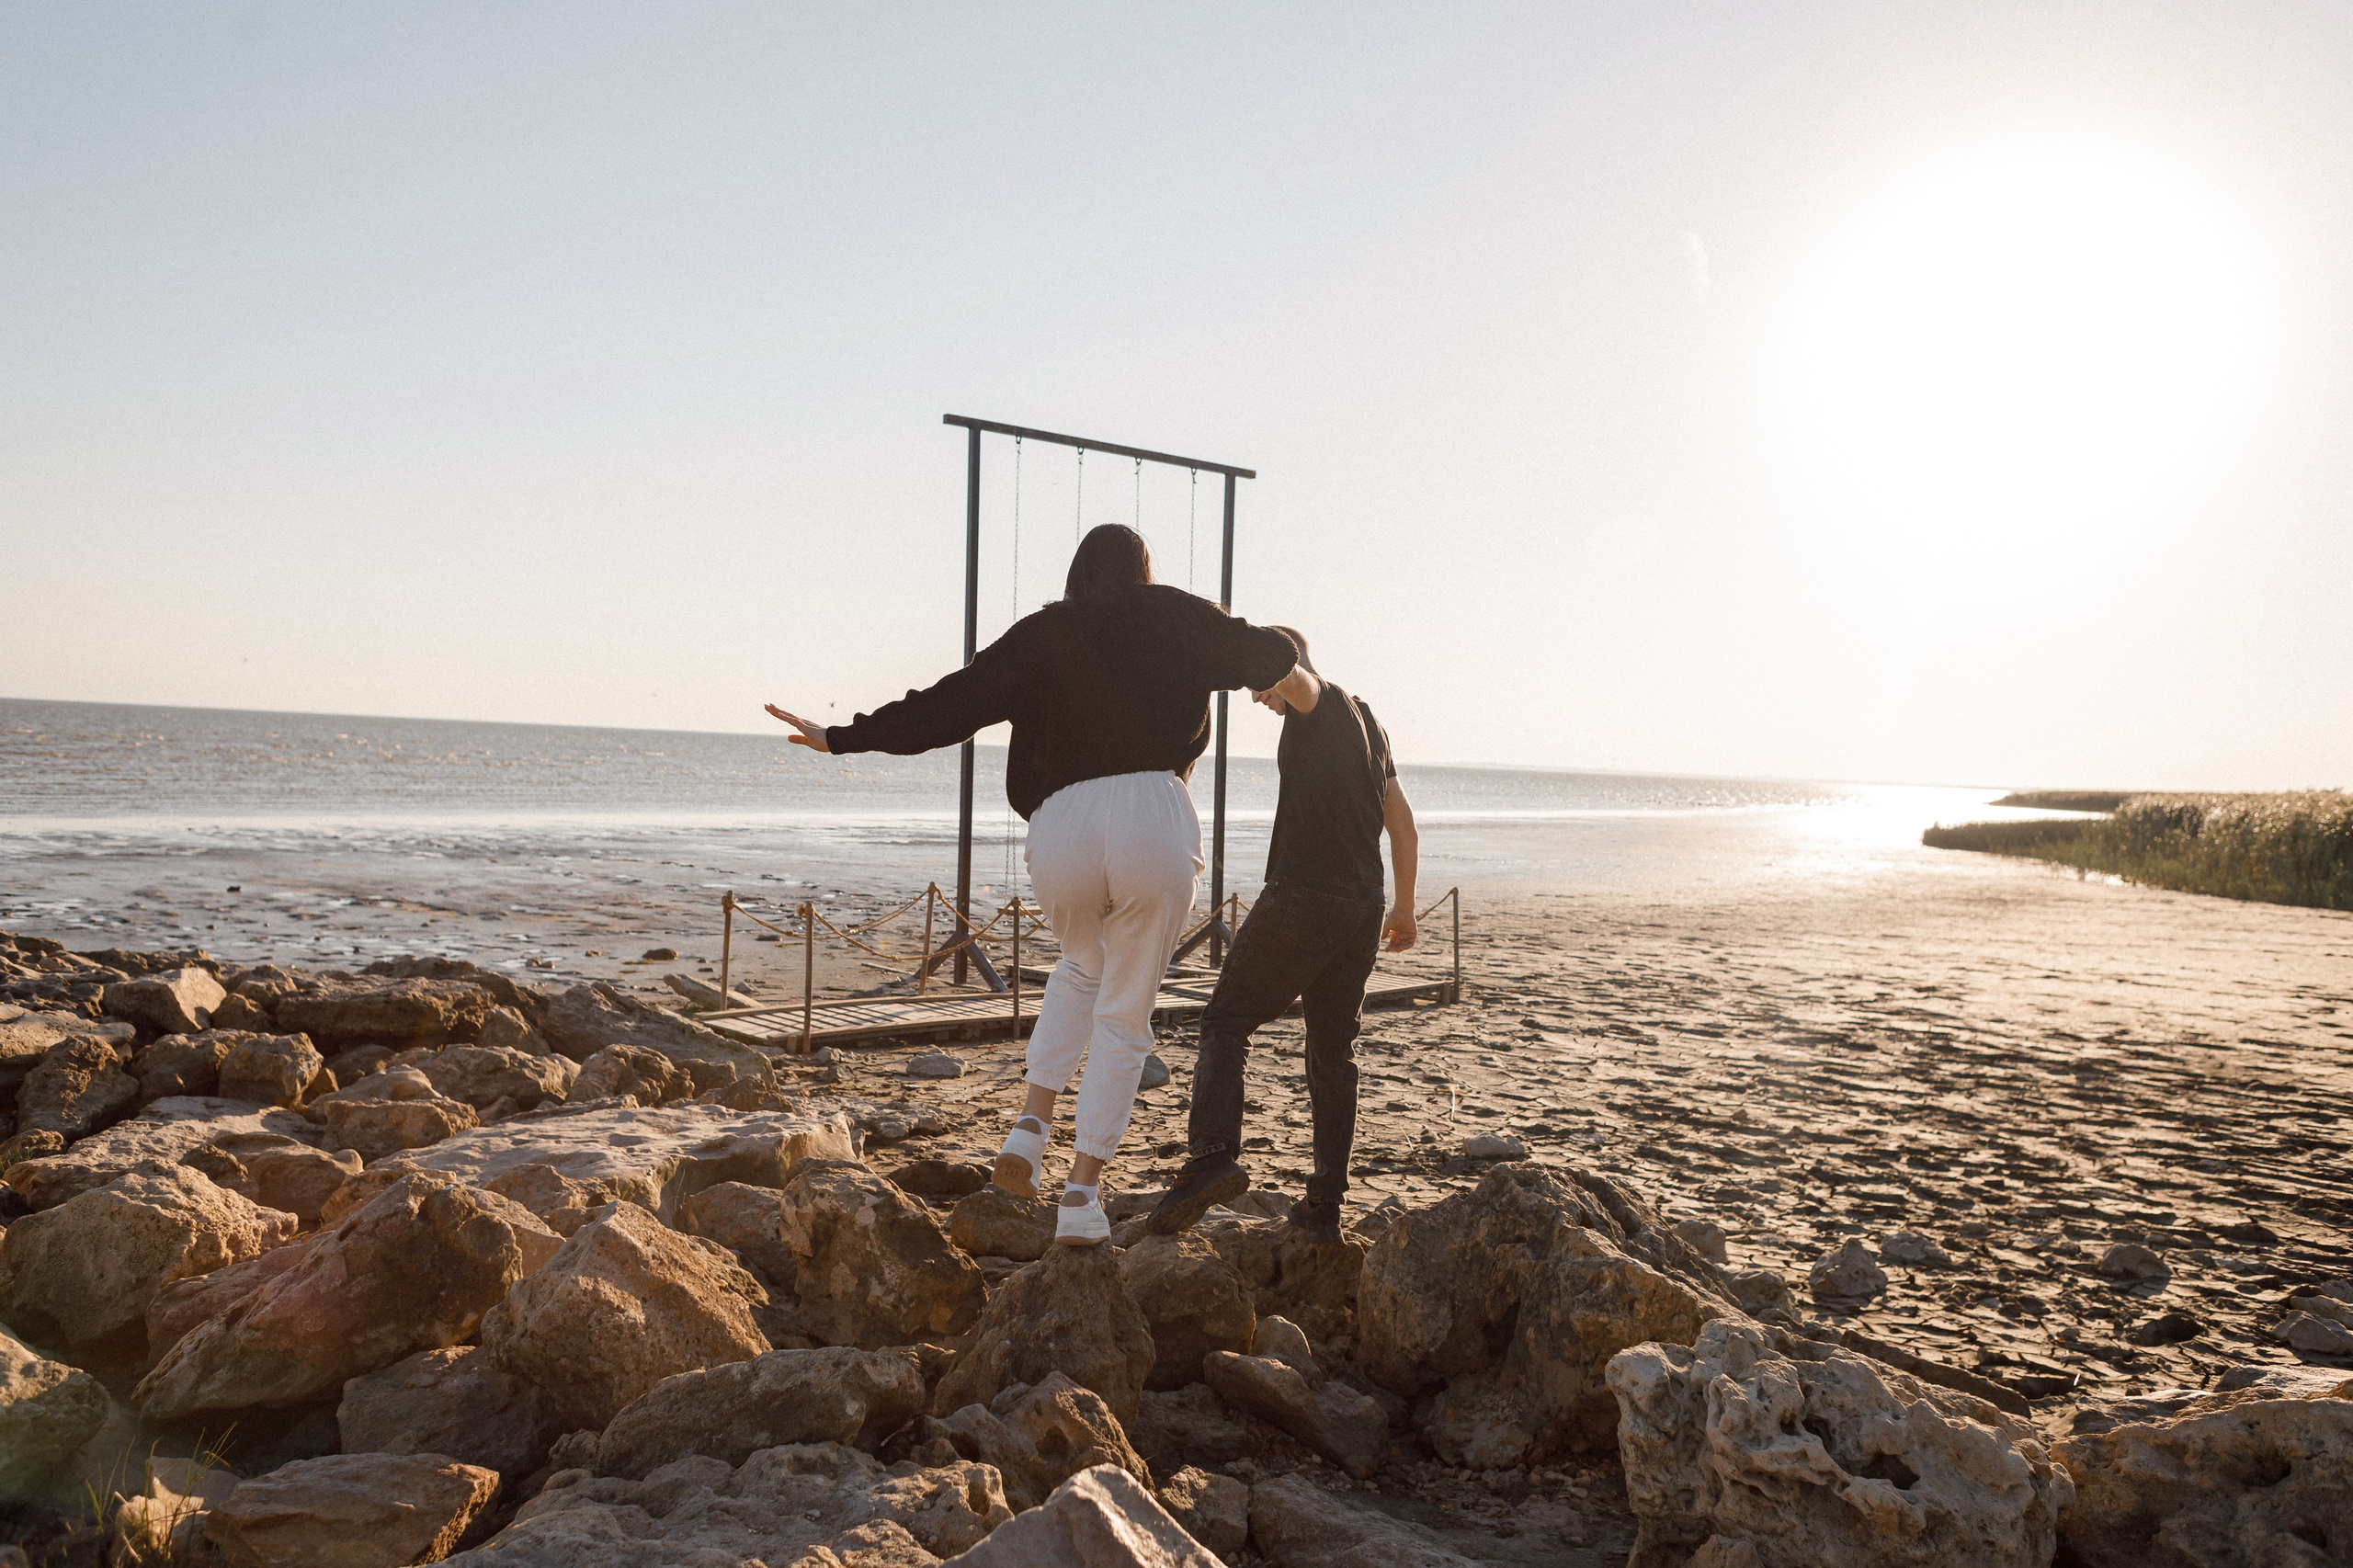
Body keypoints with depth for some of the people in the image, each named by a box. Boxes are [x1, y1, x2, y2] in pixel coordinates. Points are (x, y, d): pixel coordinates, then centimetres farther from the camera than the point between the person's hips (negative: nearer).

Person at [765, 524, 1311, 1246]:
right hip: (1155, 821, -1)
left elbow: (945, 707, 10)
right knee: (1123, 1020, 12)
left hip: (1062, 829, 2)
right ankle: (1082, 1193, 9)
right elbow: (1253, 649, 26)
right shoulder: (1173, 616, 15)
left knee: (1081, 970, 31)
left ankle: (1032, 1125, 16)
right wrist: (1291, 670, 50)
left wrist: (839, 738, 17)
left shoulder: (1039, 635, 15)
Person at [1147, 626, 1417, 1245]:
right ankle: (1325, 1206, 12)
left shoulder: (1316, 702, 0)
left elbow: (1285, 667, -27)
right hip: (1363, 906, 7)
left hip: (1301, 898, -7)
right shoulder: (1367, 720, 22)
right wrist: (1403, 908, 32)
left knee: (1227, 1021, -1)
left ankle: (1214, 1153, -20)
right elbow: (1405, 829, 25)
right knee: (1333, 1049, 11)